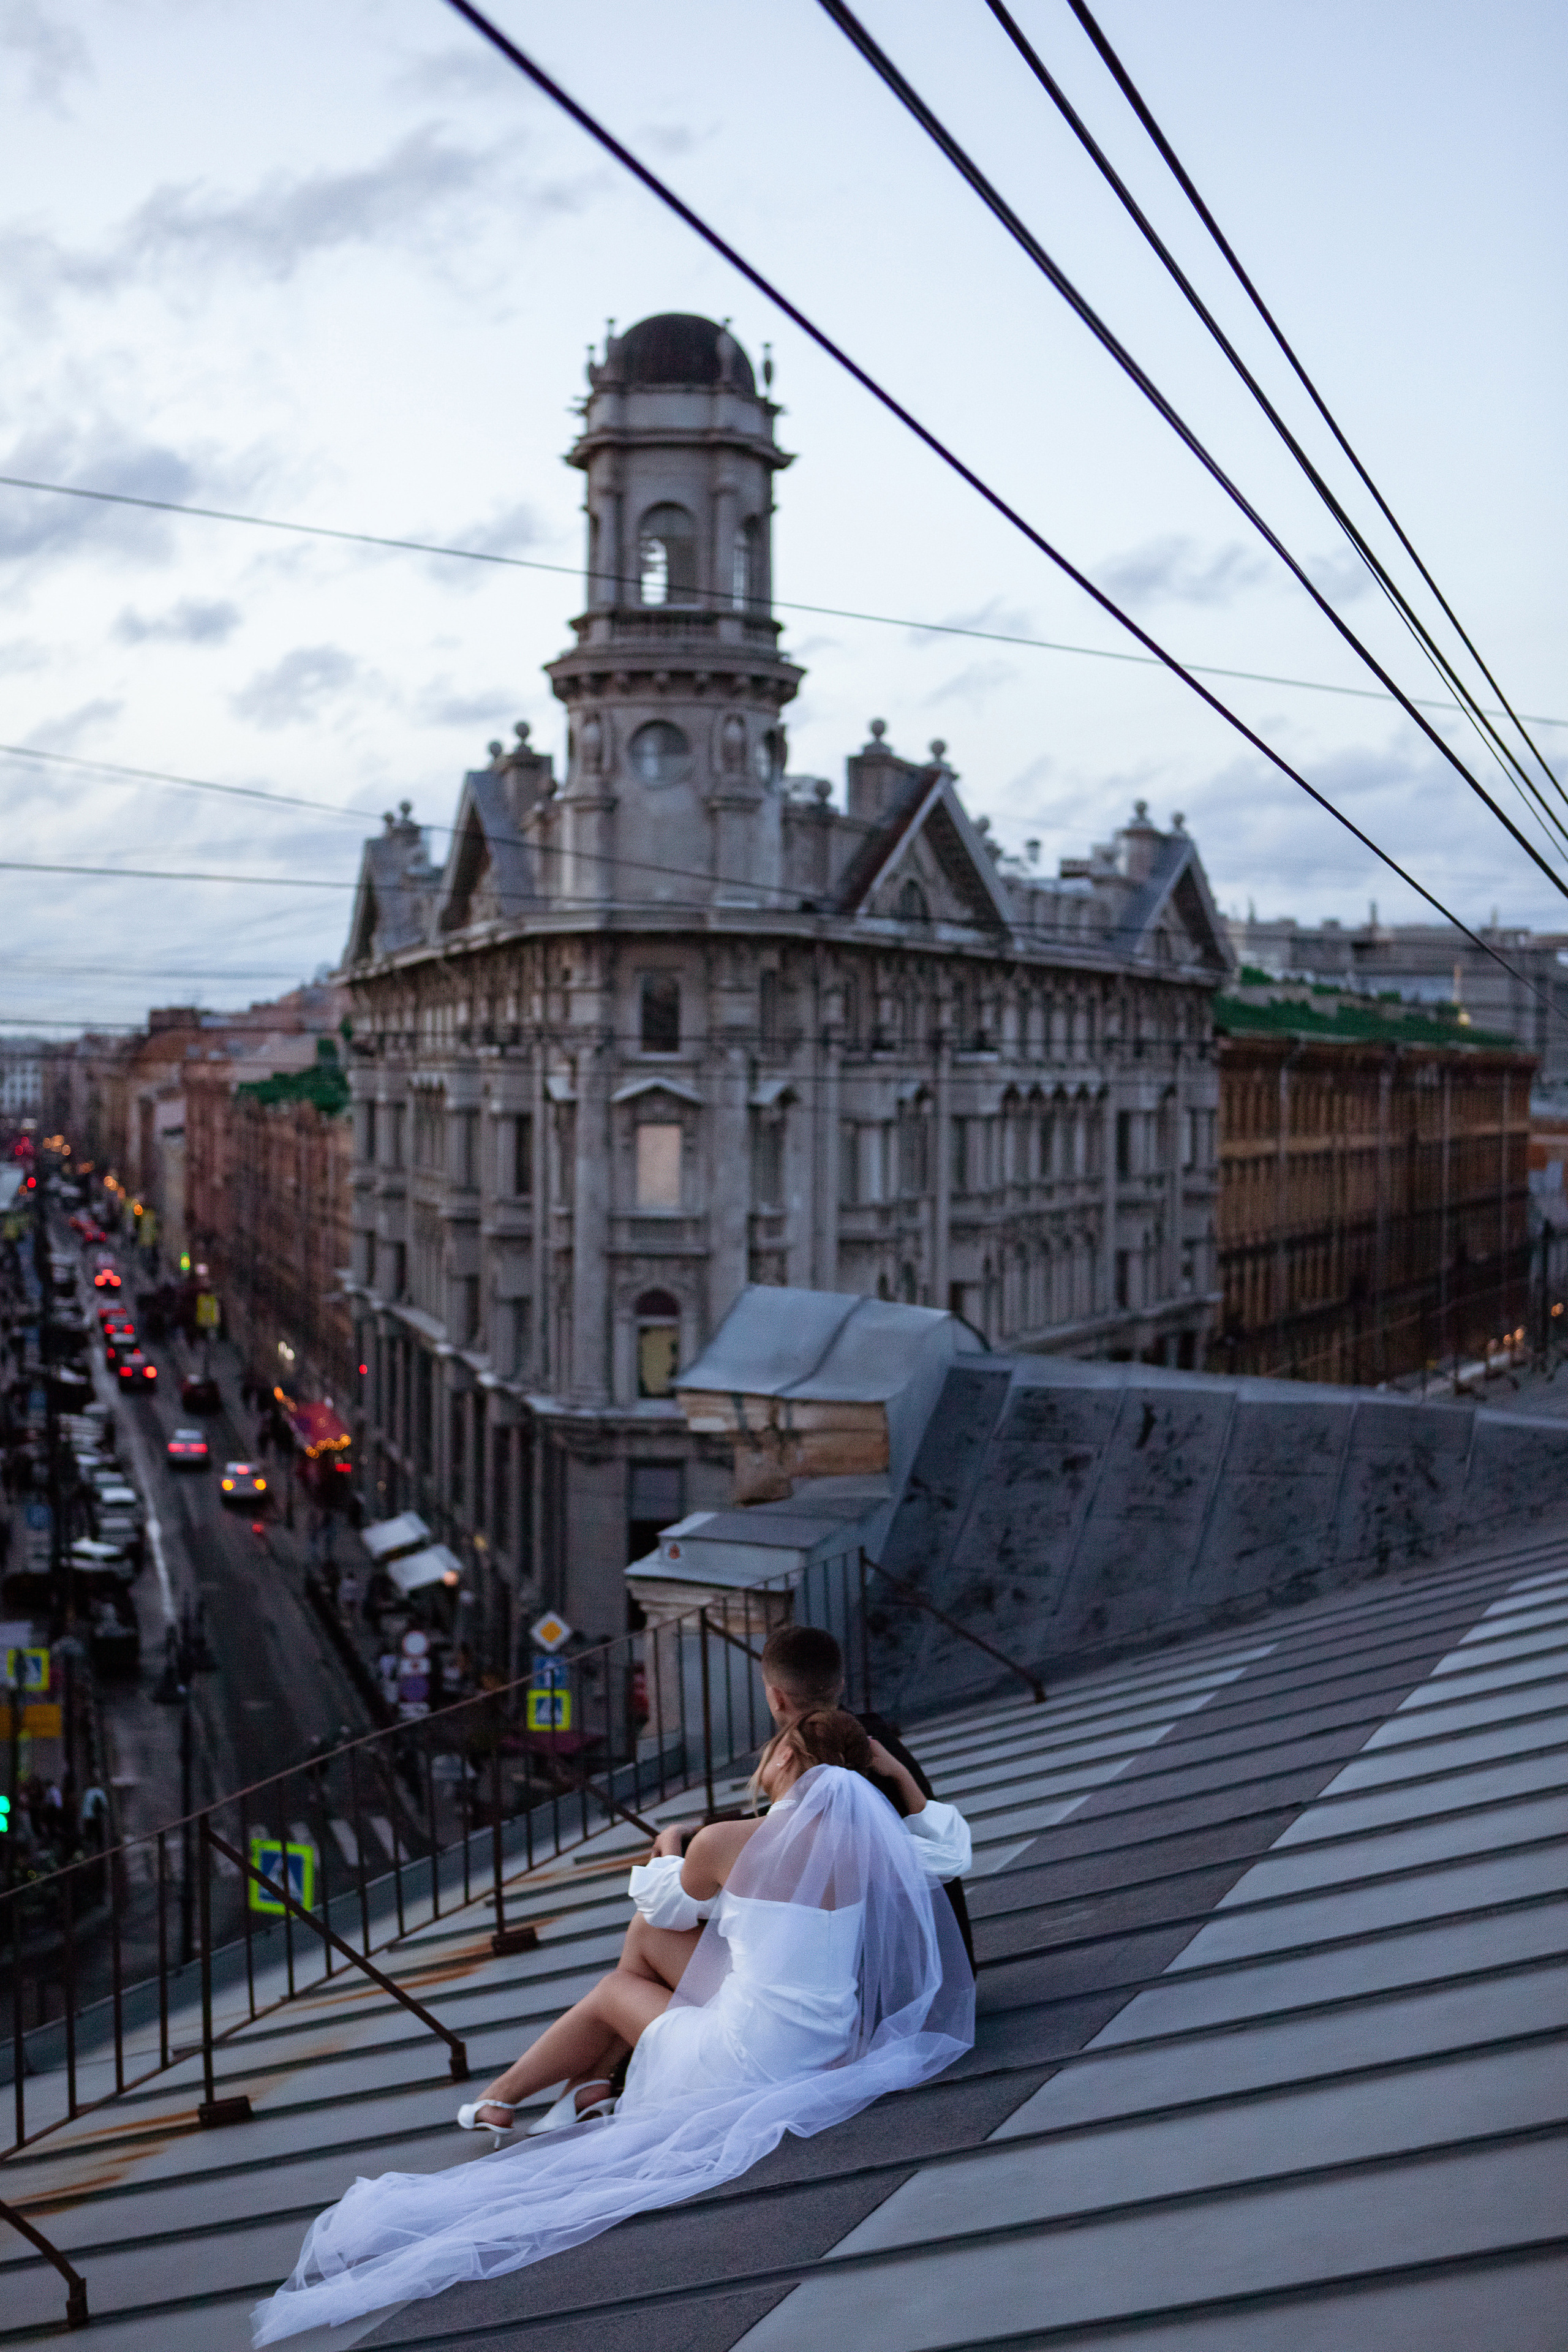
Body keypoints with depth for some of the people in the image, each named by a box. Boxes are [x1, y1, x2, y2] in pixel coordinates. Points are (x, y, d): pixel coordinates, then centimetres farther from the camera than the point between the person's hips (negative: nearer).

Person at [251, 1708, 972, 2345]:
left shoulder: (725, 1843, -17)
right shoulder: (861, 1836, -5)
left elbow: (664, 1900, 6)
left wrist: (669, 1850, 27)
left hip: (751, 2060, -5)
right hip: (831, 2046, 6)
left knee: (615, 1990, 22)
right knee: (648, 1932, 17)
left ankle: (500, 2098, 39)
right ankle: (592, 2084, 34)